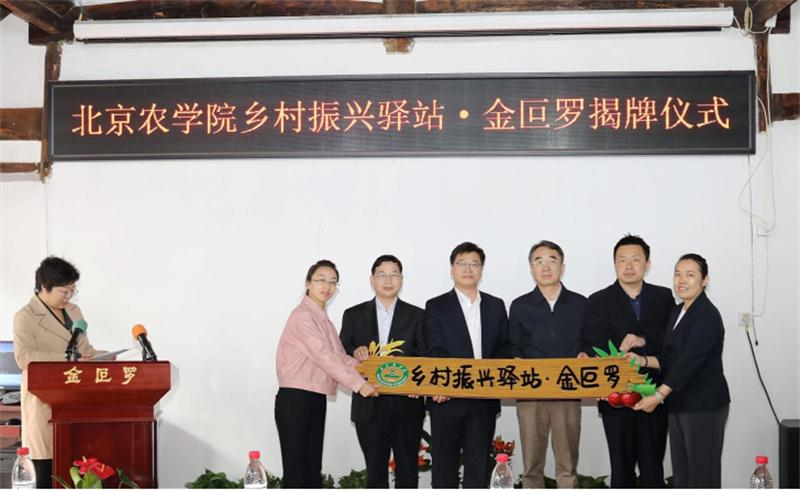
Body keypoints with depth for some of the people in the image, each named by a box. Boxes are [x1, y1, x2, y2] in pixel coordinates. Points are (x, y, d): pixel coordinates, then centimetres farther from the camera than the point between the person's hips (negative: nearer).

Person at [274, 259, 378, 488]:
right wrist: (358, 383, -18)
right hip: (295, 399, -9)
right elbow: (323, 356, -19)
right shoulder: (303, 315, -11)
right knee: (296, 469, -8)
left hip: (316, 399, 9)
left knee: (313, 468, 10)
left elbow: (338, 356, 9)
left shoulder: (322, 318, 17)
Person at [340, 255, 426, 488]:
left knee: (407, 470, 5)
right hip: (369, 406, 1)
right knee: (375, 470, 8)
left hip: (406, 405, 0)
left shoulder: (417, 316, 6)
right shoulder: (354, 315, 8)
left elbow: (426, 357, 2)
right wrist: (355, 353, -14)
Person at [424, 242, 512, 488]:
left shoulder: (496, 306, 12)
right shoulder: (436, 307, 2)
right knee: (444, 464, 5)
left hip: (484, 400, 3)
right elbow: (436, 352, -7)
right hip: (448, 399, -3)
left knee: (478, 465, 8)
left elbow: (504, 349, 9)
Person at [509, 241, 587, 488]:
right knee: (532, 465, 4)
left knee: (568, 465, 4)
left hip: (568, 393, 0)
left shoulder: (580, 304, 7)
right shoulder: (520, 306, 6)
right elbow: (513, 350, 8)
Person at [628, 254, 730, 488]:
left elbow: (689, 361, -22)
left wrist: (658, 396, -25)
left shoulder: (707, 315, -14)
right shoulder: (678, 312, 13)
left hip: (704, 405, -8)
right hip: (678, 403, 9)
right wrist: (642, 360, -1)